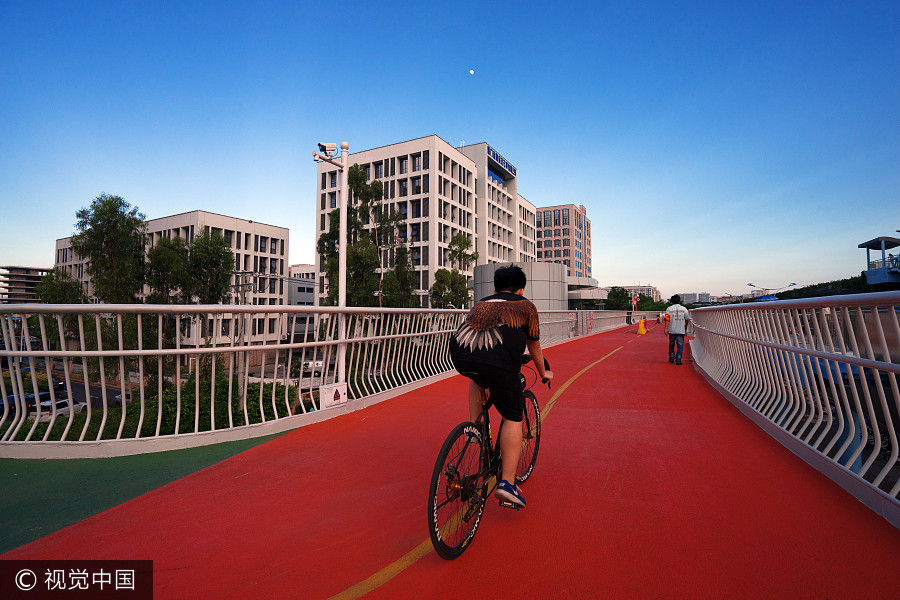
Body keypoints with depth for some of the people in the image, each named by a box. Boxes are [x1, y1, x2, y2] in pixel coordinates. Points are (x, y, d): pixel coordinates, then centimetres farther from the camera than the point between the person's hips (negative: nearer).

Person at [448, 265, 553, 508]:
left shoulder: (481, 304, 34)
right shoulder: (525, 306, 25)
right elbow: (534, 347, 33)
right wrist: (543, 373, 50)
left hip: (460, 357, 4)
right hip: (498, 360, -4)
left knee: (478, 376, 38)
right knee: (512, 417, 12)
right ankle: (507, 483, 9)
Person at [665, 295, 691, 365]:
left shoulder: (669, 309, 0)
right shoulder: (684, 309, 3)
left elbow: (667, 319, -12)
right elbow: (687, 319, 7)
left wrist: (666, 328, -15)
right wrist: (685, 328, 22)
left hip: (672, 330, 1)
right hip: (681, 330, -1)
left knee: (671, 344, 16)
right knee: (680, 345, 0)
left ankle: (671, 358, 23)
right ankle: (678, 360, -8)